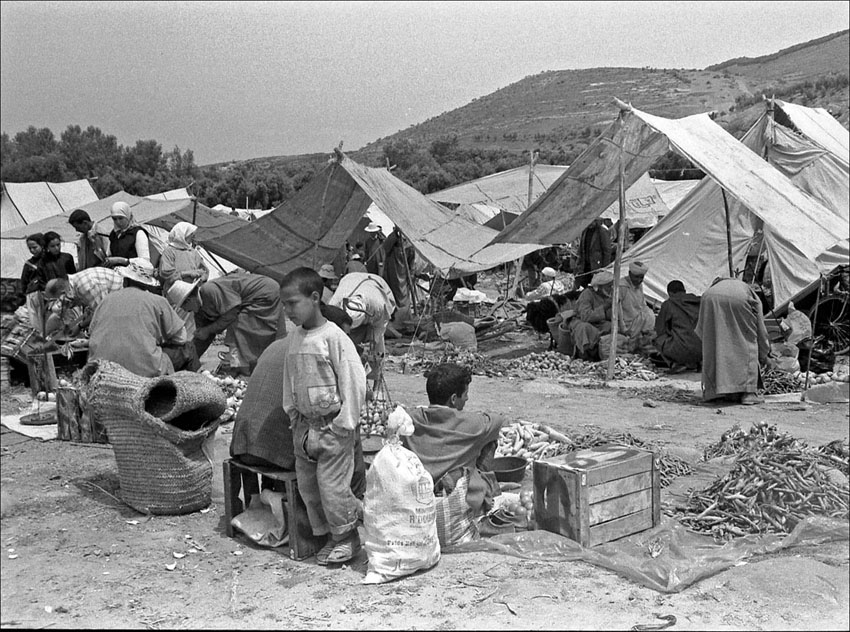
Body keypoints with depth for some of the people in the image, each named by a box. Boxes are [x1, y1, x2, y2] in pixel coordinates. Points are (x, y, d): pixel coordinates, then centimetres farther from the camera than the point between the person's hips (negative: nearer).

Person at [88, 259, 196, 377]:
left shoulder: (106, 299, 11)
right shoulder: (158, 301, 2)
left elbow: (92, 331, 21)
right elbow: (181, 337, 7)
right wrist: (160, 341, 28)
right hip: (145, 371, -4)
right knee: (186, 348, 15)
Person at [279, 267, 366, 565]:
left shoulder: (334, 337, -16)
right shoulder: (293, 339, 5)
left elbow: (354, 382, -17)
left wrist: (344, 424, -15)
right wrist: (293, 415, 12)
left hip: (333, 426, -7)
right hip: (305, 425, 7)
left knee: (332, 485, -2)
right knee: (307, 486, 12)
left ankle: (347, 536, 19)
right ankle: (329, 535, 27)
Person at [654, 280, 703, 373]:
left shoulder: (668, 304, 3)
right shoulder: (698, 301, 15)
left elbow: (660, 329, 10)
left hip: (684, 349, -5)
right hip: (703, 350, 5)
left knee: (659, 339, 20)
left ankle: (674, 363, -2)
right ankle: (693, 363, 15)